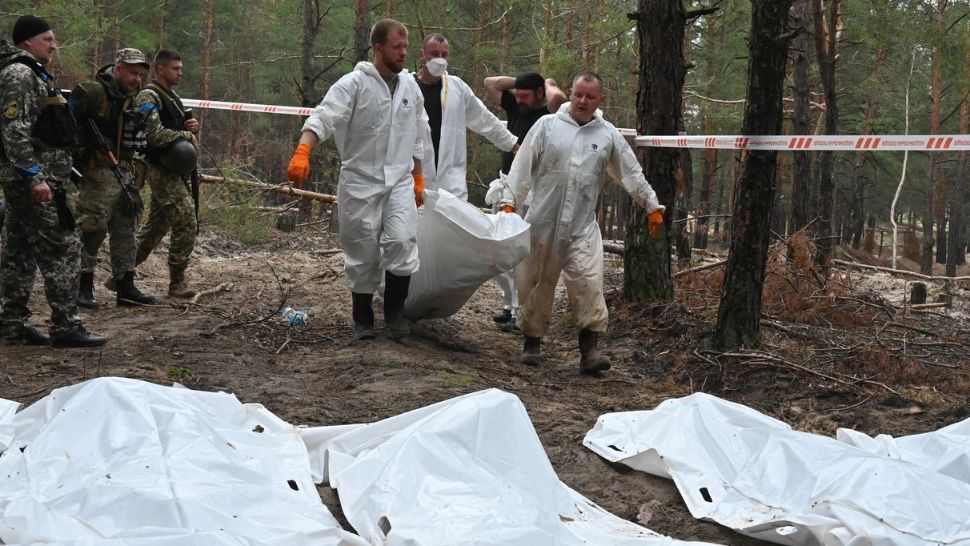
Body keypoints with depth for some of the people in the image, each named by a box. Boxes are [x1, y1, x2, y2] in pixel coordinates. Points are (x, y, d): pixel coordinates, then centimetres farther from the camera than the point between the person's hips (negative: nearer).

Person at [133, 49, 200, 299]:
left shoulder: (173, 98, 20)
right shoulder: (149, 97, -10)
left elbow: (179, 131, 26)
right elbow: (154, 133, -23)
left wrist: (193, 128, 3)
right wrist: (185, 135, -12)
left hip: (175, 171, 10)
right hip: (160, 169, -10)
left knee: (155, 226, 13)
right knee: (186, 222, -14)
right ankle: (177, 282, -8)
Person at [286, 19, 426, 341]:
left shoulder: (410, 86, 7)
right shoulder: (354, 83, -9)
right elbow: (323, 117, -21)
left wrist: (418, 178, 21)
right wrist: (302, 153, -37)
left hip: (400, 181, 3)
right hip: (360, 182, -3)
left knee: (401, 240, -16)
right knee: (363, 253, 4)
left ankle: (395, 311, 0)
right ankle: (363, 320, 19)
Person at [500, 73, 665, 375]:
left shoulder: (608, 135, 7)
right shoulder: (547, 125, 3)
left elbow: (632, 175, 13)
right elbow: (523, 166, 2)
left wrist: (653, 207, 11)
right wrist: (509, 202, -5)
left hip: (582, 226, 0)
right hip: (542, 221, 0)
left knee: (589, 284, -13)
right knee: (537, 284, 7)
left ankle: (588, 351, -11)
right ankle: (531, 343, 22)